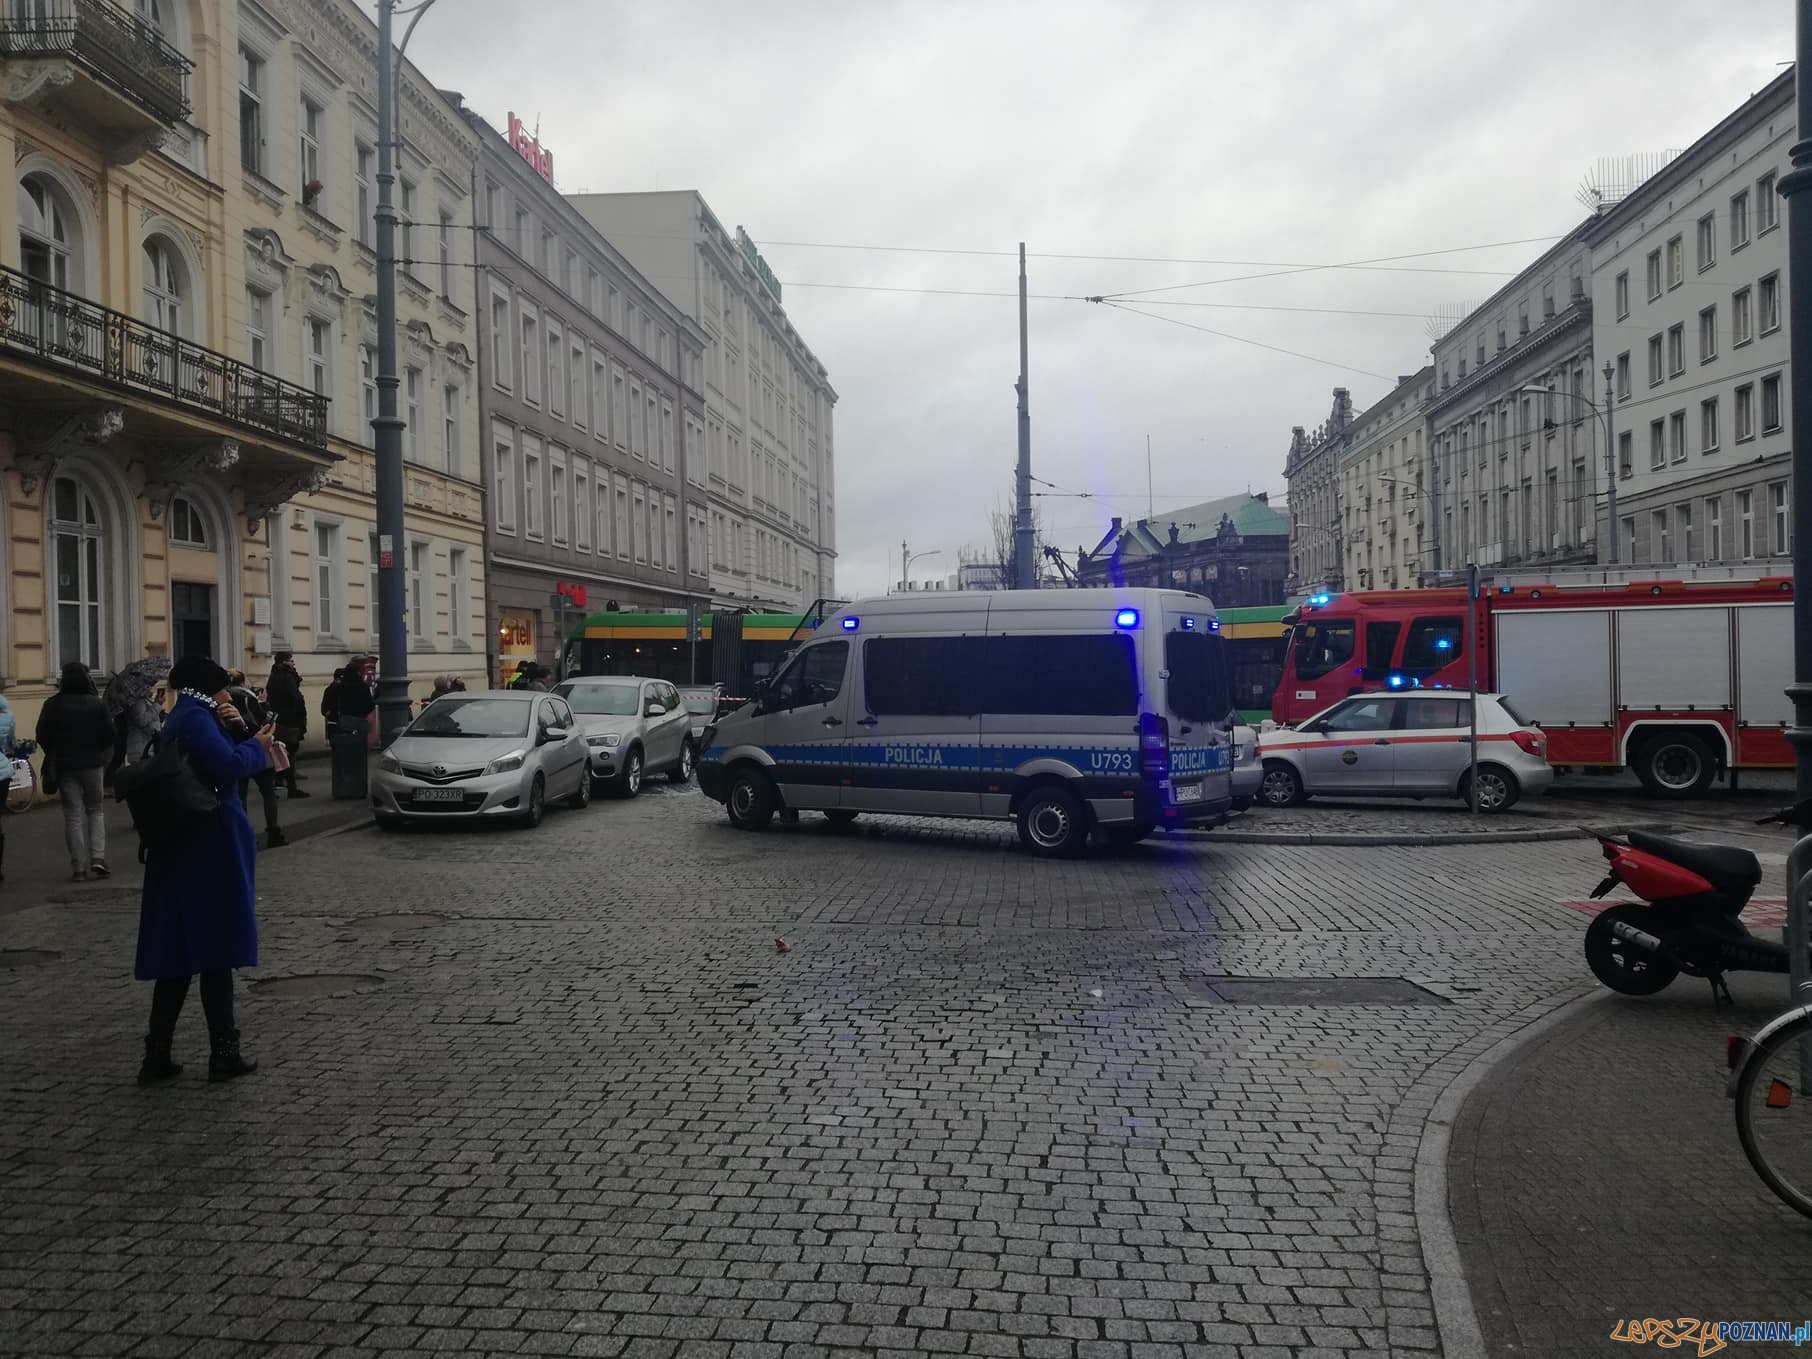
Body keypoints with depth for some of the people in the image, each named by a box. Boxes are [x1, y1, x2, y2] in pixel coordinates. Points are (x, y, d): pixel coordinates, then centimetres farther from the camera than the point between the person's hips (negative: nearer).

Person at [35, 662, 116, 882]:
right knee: (96, 810, 13)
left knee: (73, 816, 4)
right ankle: (97, 857, -4)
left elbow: (42, 736, -5)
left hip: (64, 766, 0)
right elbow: (109, 735, -5)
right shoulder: (97, 704, -5)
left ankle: (79, 867, 2)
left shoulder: (53, 705, -5)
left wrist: (54, 755, 13)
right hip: (91, 764, 0)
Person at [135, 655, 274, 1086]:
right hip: (210, 849, -9)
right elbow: (228, 764, -27)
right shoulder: (194, 717, -13)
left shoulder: (186, 718, 18)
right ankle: (224, 1052, 5)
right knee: (216, 950, -2)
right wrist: (257, 745, -9)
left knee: (177, 952, 10)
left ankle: (157, 1054, 11)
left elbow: (221, 759, 20)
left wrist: (236, 729, 3)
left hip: (183, 853, 9)